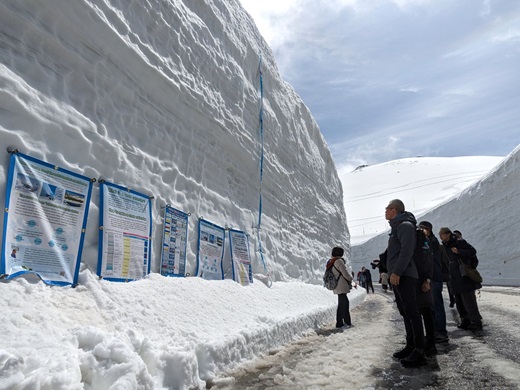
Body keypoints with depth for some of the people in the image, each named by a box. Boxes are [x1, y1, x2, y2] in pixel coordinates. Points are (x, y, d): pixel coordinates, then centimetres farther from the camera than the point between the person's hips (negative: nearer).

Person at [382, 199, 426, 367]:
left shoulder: (405, 225, -10)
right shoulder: (396, 227, 21)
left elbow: (407, 250, -21)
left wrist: (397, 272, -25)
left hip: (404, 276, -10)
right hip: (396, 276, 10)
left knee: (412, 312, -9)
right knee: (405, 312, 13)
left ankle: (419, 353, -6)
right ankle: (410, 346, 21)